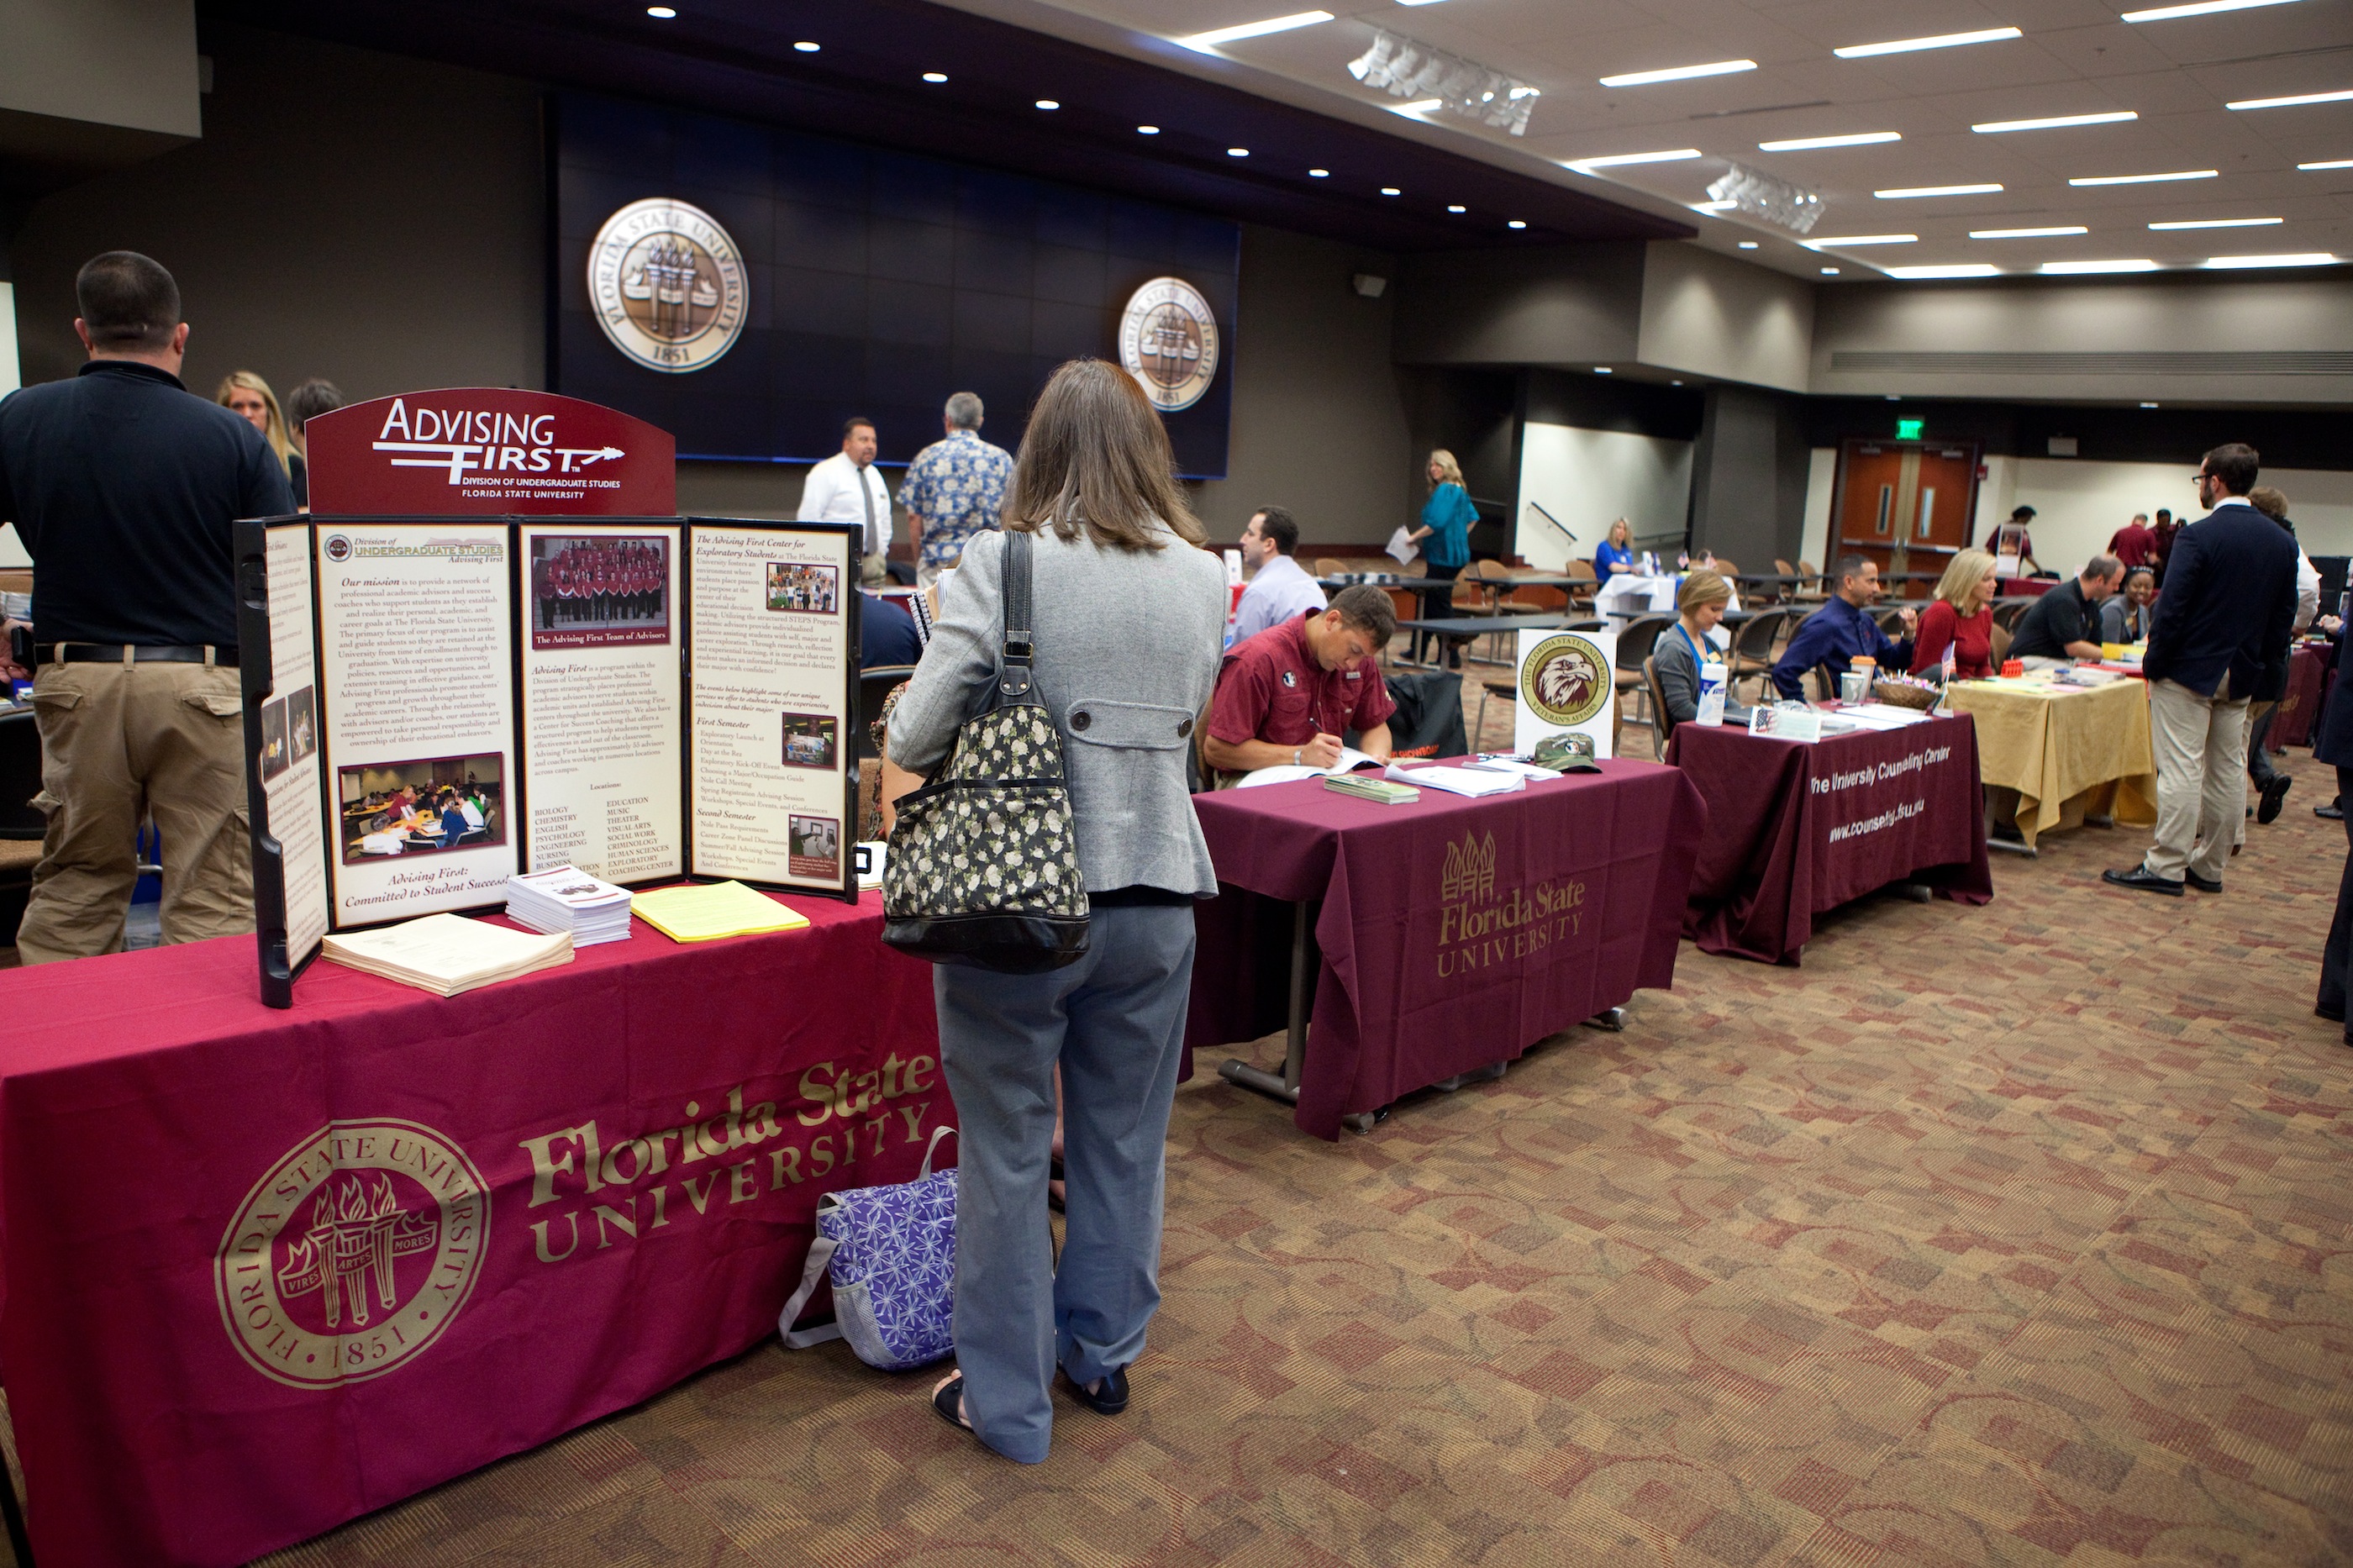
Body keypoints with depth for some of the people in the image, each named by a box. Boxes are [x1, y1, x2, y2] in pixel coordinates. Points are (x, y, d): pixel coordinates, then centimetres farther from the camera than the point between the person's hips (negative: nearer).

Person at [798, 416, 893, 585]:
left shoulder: (875, 474, 19)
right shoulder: (825, 473, -4)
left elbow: (885, 518, 26)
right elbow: (808, 518, -10)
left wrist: (882, 552, 14)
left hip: (874, 561, 7)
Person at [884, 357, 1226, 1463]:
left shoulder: (1002, 562, -11)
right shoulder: (1204, 576, 2)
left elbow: (916, 735, -14)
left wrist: (907, 741, 7)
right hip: (1155, 892, 4)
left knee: (1007, 1152, 11)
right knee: (1123, 1140, 19)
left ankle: (1007, 1402, 25)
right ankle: (1102, 1356, 38)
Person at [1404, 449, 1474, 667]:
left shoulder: (1444, 491, -16)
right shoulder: (1460, 491, 14)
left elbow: (1437, 523, -24)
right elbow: (1473, 518, 24)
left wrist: (1414, 537, -14)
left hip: (1443, 556, -10)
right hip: (1457, 553, 10)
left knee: (1439, 606, -4)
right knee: (1427, 600, 15)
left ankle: (1452, 656, -1)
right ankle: (1417, 651, 22)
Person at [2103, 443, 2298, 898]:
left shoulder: (2198, 535, -15)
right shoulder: (2282, 541, 7)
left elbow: (2171, 608, -17)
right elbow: (2285, 614, 10)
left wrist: (2153, 667, -9)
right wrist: (2264, 667, 16)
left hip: (2190, 669, -7)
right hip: (2242, 674, 7)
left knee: (2181, 770, -4)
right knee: (2228, 771, 11)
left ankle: (2166, 868, -2)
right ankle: (2209, 868, 19)